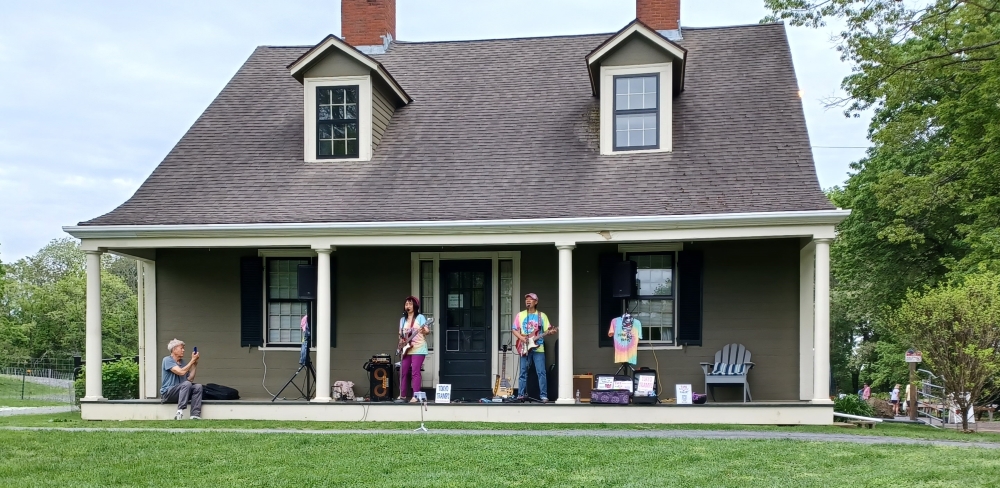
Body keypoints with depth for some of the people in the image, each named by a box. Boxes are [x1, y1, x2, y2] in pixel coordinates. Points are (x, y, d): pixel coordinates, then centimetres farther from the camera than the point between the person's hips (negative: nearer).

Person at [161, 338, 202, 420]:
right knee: (187, 384, -31)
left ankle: (195, 415, -29)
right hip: (167, 393, -7)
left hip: (180, 392, 7)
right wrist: (192, 360, -11)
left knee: (197, 386, -18)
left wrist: (195, 363, 6)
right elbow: (181, 372, -18)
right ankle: (180, 412, -38)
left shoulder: (182, 362, 18)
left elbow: (190, 378, 11)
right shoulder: (167, 360, -5)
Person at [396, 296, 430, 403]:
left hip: (418, 349, -6)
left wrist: (424, 331, -33)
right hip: (406, 349, 6)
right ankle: (402, 395, 16)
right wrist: (401, 340, 0)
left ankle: (415, 396, -10)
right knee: (403, 372, 6)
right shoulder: (403, 319, 15)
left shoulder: (420, 317, -3)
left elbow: (427, 331, -11)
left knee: (415, 372, -10)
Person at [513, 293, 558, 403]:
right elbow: (514, 329, 8)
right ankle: (521, 394, 9)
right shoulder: (520, 315, 9)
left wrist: (551, 332, -19)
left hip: (538, 348, -1)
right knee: (523, 372, 3)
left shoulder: (542, 315, 6)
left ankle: (544, 396, -5)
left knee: (541, 372, -7)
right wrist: (521, 338, -9)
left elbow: (547, 330, 4)